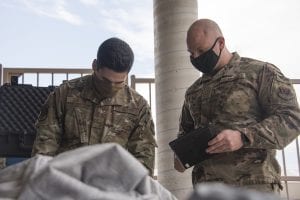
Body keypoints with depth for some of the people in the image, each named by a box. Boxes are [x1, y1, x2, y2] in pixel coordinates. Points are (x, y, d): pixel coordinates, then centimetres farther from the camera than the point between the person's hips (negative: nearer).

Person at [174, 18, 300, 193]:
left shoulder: (260, 72, 3)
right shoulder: (193, 91, 20)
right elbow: (185, 131, 30)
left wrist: (244, 137, -20)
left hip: (254, 183, -5)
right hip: (206, 185, 5)